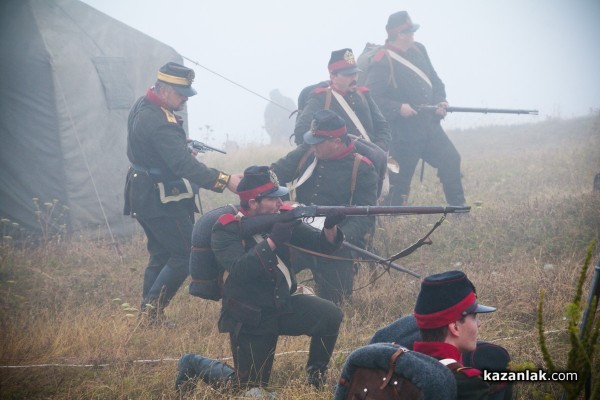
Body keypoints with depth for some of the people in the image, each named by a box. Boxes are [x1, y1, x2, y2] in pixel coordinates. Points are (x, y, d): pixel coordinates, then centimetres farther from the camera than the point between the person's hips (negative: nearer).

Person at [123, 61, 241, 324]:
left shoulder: (142, 108, 7)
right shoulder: (160, 122, -26)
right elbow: (184, 165, -34)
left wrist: (182, 144, 22)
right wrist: (224, 180, -41)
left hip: (142, 192, 11)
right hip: (160, 200, -11)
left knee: (161, 254, 17)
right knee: (185, 254, -6)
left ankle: (147, 313, 19)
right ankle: (153, 309, -6)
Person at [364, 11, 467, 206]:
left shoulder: (418, 50, 7)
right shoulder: (382, 62, -17)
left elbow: (434, 80, 17)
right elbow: (371, 97, -20)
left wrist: (440, 101, 1)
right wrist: (398, 108, -25)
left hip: (429, 125, 7)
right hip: (403, 134, -7)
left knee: (451, 161, 6)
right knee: (400, 182, -1)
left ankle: (459, 208, 17)